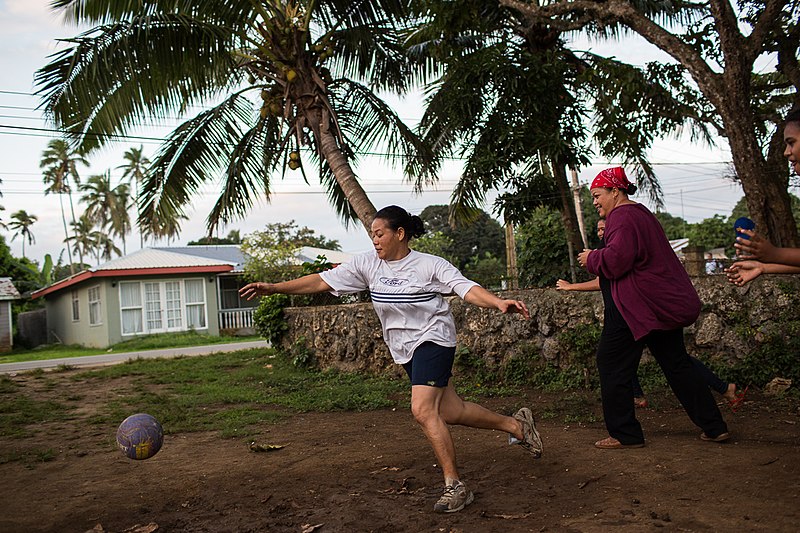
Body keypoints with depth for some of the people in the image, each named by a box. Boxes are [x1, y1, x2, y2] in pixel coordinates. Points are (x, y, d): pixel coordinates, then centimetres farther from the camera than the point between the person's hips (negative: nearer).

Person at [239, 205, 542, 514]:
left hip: (433, 338, -6)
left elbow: (467, 289, -21)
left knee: (422, 409, -21)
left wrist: (500, 303, -40)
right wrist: (274, 288, -6)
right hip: (405, 349, 6)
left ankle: (454, 486, -7)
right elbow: (322, 281, -1)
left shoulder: (430, 265, -12)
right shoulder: (368, 264, 0)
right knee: (450, 412, 10)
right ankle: (516, 424, 33)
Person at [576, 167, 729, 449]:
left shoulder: (622, 216, -13)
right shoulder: (641, 213, 20)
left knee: (612, 364, -1)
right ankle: (715, 427, 17)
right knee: (676, 363, 14)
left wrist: (591, 258, -7)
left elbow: (616, 260, -24)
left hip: (636, 306, -10)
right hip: (665, 303, 10)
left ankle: (625, 434, 4)